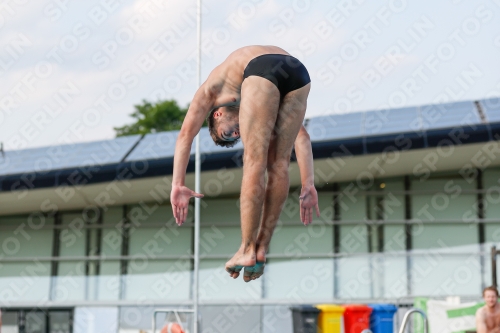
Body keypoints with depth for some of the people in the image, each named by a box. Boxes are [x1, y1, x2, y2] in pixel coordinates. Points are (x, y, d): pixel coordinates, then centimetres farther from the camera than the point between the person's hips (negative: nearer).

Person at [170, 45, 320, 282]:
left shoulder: (211, 88, 32)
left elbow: (185, 135, 17)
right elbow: (301, 137, 31)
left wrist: (177, 186, 9)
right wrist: (308, 186, 25)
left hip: (261, 68, -4)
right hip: (298, 70, 4)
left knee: (254, 164, 3)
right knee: (279, 164, 12)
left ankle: (247, 251, 2)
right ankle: (261, 250, 13)